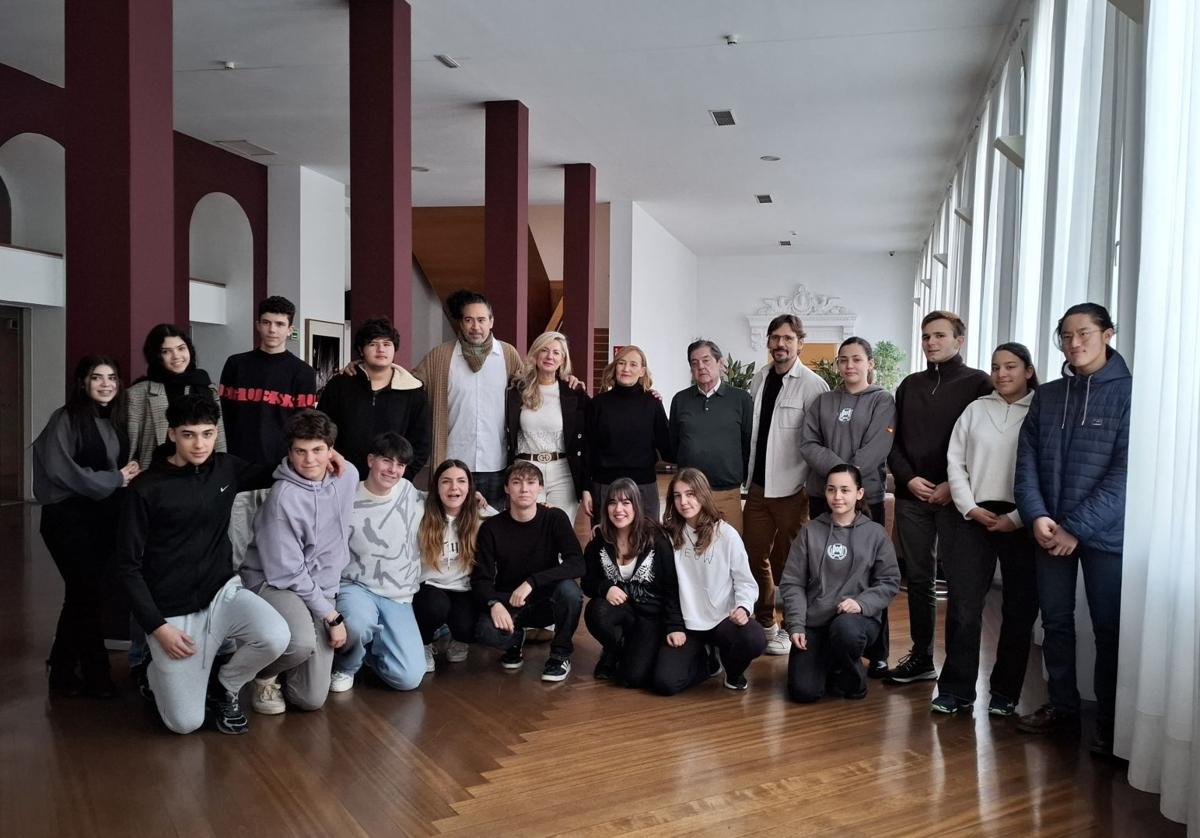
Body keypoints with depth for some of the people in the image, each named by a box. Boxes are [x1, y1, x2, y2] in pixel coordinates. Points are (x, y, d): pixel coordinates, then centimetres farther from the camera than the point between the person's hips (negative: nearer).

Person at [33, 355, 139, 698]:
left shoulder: (113, 422, 12)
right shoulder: (66, 418, -9)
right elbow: (60, 470, -19)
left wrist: (129, 473, 1)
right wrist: (115, 479, -13)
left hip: (103, 518, 7)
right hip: (69, 518, -7)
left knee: (82, 593, 13)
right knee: (88, 593, -3)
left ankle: (64, 669, 27)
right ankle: (94, 673, 12)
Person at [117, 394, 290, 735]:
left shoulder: (226, 468, 0)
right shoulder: (146, 489, -11)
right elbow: (129, 566, -7)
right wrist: (157, 626, -13)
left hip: (223, 592, 3)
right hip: (173, 611, -3)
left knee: (276, 638, -27)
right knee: (185, 723, -6)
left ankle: (223, 688, 5)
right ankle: (155, 672, 28)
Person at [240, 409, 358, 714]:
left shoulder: (348, 475, -3)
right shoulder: (284, 497, -21)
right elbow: (288, 573, -18)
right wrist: (332, 616, -14)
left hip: (323, 590, 5)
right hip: (276, 584, -5)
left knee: (311, 700, -2)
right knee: (301, 642, -37)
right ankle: (265, 674, -2)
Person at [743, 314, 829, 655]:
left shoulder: (812, 384, -10)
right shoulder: (759, 378, 7)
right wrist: (746, 473, 9)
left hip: (792, 488, -5)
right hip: (758, 486, 6)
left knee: (788, 562, 5)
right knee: (756, 556, 13)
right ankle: (764, 623, 29)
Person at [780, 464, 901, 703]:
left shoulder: (875, 533, 1)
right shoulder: (810, 531, 2)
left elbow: (890, 581, 2)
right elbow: (792, 582, 2)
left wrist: (862, 603, -16)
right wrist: (796, 625, -8)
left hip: (859, 618, -1)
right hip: (814, 621, 1)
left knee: (846, 628, -38)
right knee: (803, 691, -15)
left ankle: (852, 678, -4)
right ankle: (827, 663, 22)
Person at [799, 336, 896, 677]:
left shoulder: (883, 401, 1)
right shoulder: (823, 401, 11)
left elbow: (875, 450, -10)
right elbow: (808, 443, 0)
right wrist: (839, 469, -14)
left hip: (865, 498, -3)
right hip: (822, 497, 3)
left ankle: (876, 652, 11)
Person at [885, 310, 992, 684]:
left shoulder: (977, 383, 0)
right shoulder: (910, 386, 14)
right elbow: (894, 440, 13)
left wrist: (954, 485, -13)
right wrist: (908, 478, -3)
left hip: (955, 497, -4)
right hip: (912, 496, 4)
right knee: (918, 578, 9)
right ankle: (921, 657, 19)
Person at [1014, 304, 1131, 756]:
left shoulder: (1129, 393, -5)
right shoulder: (1046, 396, 9)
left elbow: (1125, 473, -12)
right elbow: (1027, 459, 6)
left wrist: (1076, 528, -16)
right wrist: (1037, 516, -9)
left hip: (1104, 533, -4)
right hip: (1049, 531, 4)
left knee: (1109, 629, 4)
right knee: (1056, 621, 12)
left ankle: (1110, 723, 17)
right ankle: (1061, 705, 27)